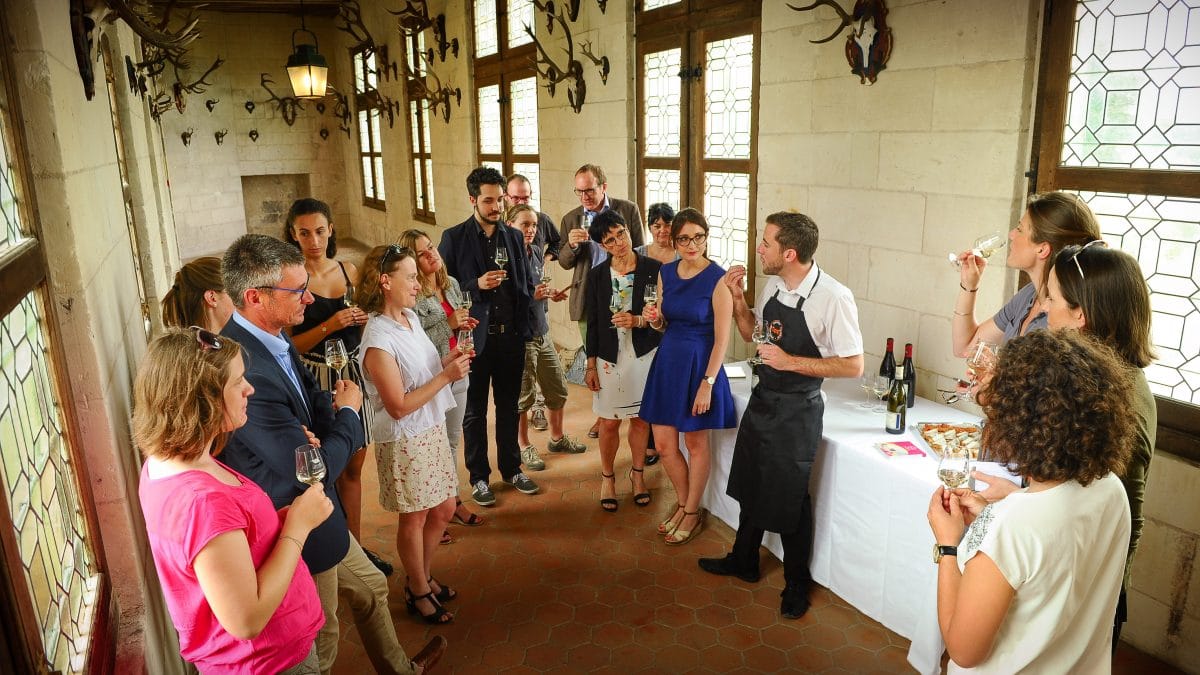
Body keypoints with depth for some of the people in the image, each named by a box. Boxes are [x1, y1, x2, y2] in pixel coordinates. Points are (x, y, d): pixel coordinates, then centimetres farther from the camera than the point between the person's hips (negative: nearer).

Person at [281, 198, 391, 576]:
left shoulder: (349, 271, 5)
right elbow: (286, 345, -11)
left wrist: (364, 320, -4)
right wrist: (329, 326, -22)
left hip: (352, 374, 5)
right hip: (314, 380, -5)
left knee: (354, 467, 14)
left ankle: (355, 545, 30)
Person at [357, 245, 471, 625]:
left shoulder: (410, 317, 1)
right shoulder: (379, 339, -23)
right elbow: (399, 406, -23)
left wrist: (447, 361, -3)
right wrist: (446, 376, -23)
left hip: (432, 430, 8)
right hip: (405, 440, -8)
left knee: (444, 509, 18)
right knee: (414, 519, 11)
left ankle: (423, 577, 40)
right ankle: (419, 592, 32)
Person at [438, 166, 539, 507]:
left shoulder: (513, 236, 6)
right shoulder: (454, 237, -6)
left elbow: (525, 283, 11)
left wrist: (523, 325, -1)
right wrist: (477, 285, -21)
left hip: (511, 337, 4)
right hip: (475, 338, -3)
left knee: (509, 406, 16)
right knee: (474, 411, 10)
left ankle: (512, 468, 32)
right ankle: (479, 477, 24)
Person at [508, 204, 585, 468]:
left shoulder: (536, 252, 8)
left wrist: (550, 294, 2)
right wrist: (531, 295, -24)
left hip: (541, 332, 8)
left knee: (558, 389, 15)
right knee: (524, 395, 5)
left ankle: (557, 438, 35)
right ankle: (524, 446, 24)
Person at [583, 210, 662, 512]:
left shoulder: (653, 270, -6)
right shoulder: (597, 275, 1)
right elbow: (593, 322, 5)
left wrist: (638, 321, -21)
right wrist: (590, 365, 4)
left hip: (644, 355, -1)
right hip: (609, 358, 1)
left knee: (640, 418, 10)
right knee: (609, 422, 6)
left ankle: (638, 473, 30)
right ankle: (607, 477, 26)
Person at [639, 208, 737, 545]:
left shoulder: (717, 279, -14)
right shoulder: (666, 273, 4)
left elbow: (722, 337, -14)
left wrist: (707, 383, -17)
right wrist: (654, 319, -8)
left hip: (700, 364, -6)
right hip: (668, 361, 6)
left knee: (696, 444, 9)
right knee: (663, 445, 10)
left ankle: (693, 513, 28)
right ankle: (684, 504, 32)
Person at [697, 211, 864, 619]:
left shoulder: (833, 297, -23)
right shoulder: (773, 285, -2)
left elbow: (854, 365, -20)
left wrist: (790, 361, -25)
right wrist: (737, 297, -4)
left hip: (796, 412, -7)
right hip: (762, 401, 7)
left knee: (789, 498, 9)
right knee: (751, 484, 22)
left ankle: (797, 583, 35)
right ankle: (743, 561, 46)